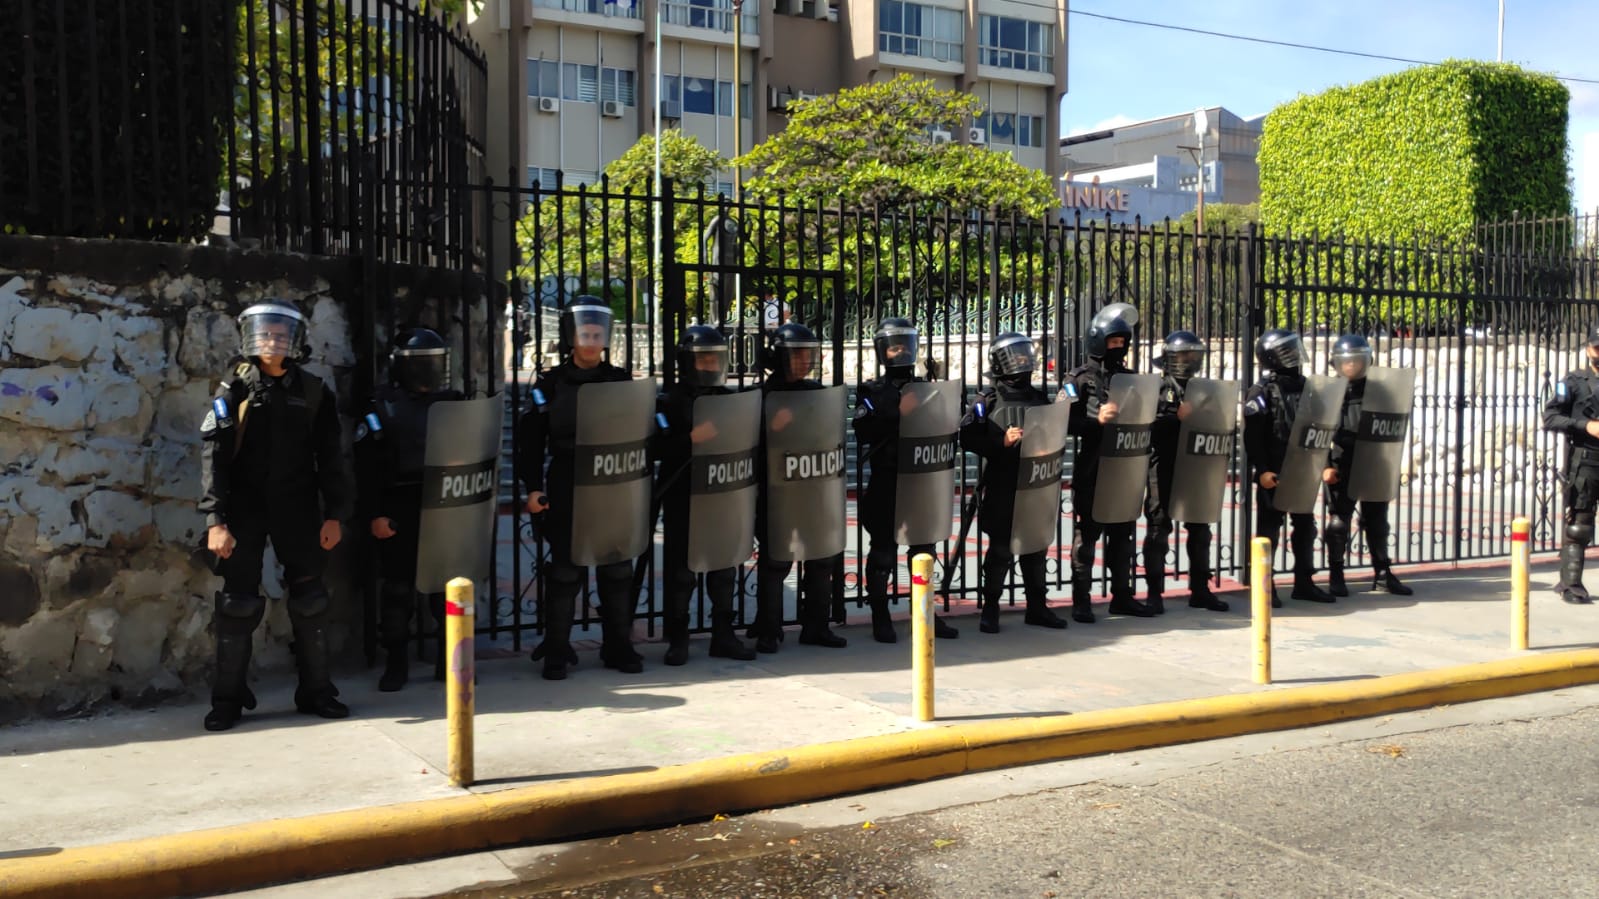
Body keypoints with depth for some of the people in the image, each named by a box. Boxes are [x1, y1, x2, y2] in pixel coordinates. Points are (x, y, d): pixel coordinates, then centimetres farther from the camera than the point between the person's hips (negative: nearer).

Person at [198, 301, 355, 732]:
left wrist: (334, 514, 0)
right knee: (238, 603, 1)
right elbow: (213, 456, -7)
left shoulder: (312, 391, 5)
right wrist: (215, 520, -15)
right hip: (245, 508, -1)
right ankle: (228, 699, 12)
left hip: (298, 509, 2)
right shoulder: (234, 390, -1)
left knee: (310, 601, 6)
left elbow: (331, 457, 6)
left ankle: (315, 691, 18)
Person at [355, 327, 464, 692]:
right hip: (399, 512, -3)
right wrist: (374, 514, -11)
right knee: (398, 589, 3)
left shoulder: (453, 403, 10)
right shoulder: (382, 406, -1)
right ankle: (395, 662, 14)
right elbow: (368, 467, -4)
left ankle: (450, 659, 18)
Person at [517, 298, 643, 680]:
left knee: (617, 569, 8)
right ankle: (556, 651, 10)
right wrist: (533, 487, -6)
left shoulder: (621, 381, 8)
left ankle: (618, 647, 19)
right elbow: (530, 439, 0)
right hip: (566, 490, -2)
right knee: (565, 569, 1)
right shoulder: (550, 383, 1)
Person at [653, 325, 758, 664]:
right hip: (683, 500, -4)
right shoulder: (670, 402, -4)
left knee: (724, 568, 9)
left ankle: (723, 635, 19)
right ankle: (678, 639, 10)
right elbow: (658, 448, -14)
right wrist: (691, 439, -27)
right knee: (681, 570, 1)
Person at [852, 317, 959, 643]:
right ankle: (880, 618, 11)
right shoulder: (872, 392, 0)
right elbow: (865, 430, -16)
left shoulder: (925, 388, 13)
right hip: (886, 482, -4)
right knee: (883, 551, 2)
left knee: (924, 549, 10)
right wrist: (898, 412, -23)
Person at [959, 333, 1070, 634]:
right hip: (1002, 487, -5)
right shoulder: (988, 399, -3)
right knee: (1001, 549, 0)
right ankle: (990, 609, 12)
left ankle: (1037, 606, 22)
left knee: (1036, 547, 11)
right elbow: (967, 437, -9)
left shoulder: (1039, 397, 13)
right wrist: (1001, 442, -19)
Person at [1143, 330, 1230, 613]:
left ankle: (1200, 590, 21)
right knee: (1159, 527, -1)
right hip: (1164, 467, -6)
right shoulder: (1158, 387, -3)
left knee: (1199, 529, 11)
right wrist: (1177, 416, -22)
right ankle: (1154, 592, 4)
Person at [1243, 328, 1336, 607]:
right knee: (1269, 529, 0)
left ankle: (1304, 582, 22)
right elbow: (1252, 436, -14)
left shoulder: (1304, 387, 10)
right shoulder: (1261, 392, -9)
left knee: (1306, 526, 12)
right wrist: (1261, 470, -21)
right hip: (1273, 474, -7)